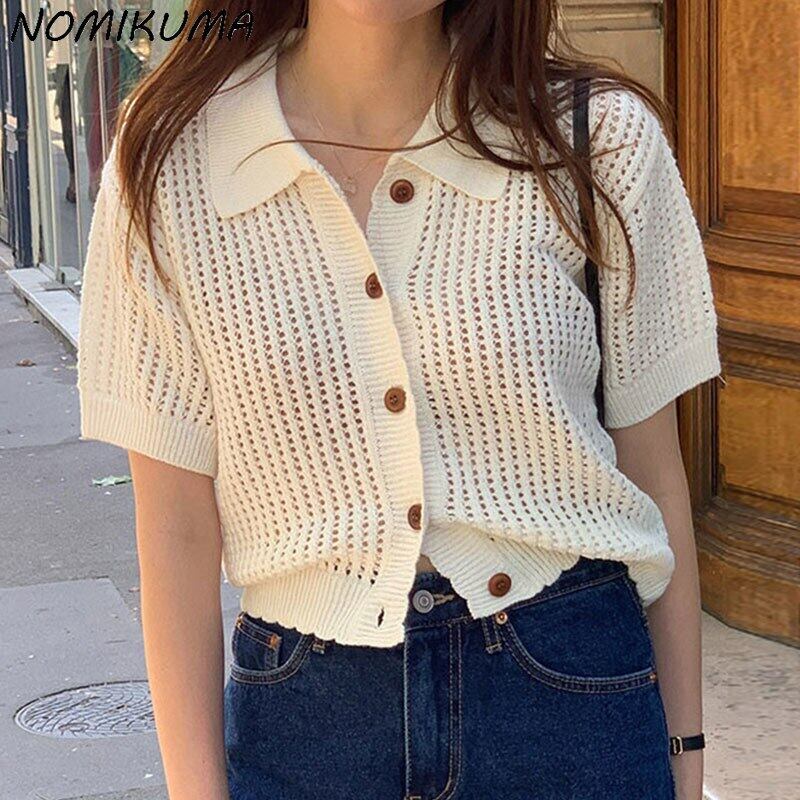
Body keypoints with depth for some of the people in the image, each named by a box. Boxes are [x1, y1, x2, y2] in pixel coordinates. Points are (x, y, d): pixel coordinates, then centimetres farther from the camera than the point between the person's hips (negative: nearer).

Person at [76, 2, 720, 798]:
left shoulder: (601, 137, -6)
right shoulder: (169, 165, -6)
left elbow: (652, 471, 1)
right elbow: (177, 527, -4)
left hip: (569, 700, 0)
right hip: (304, 713, 0)